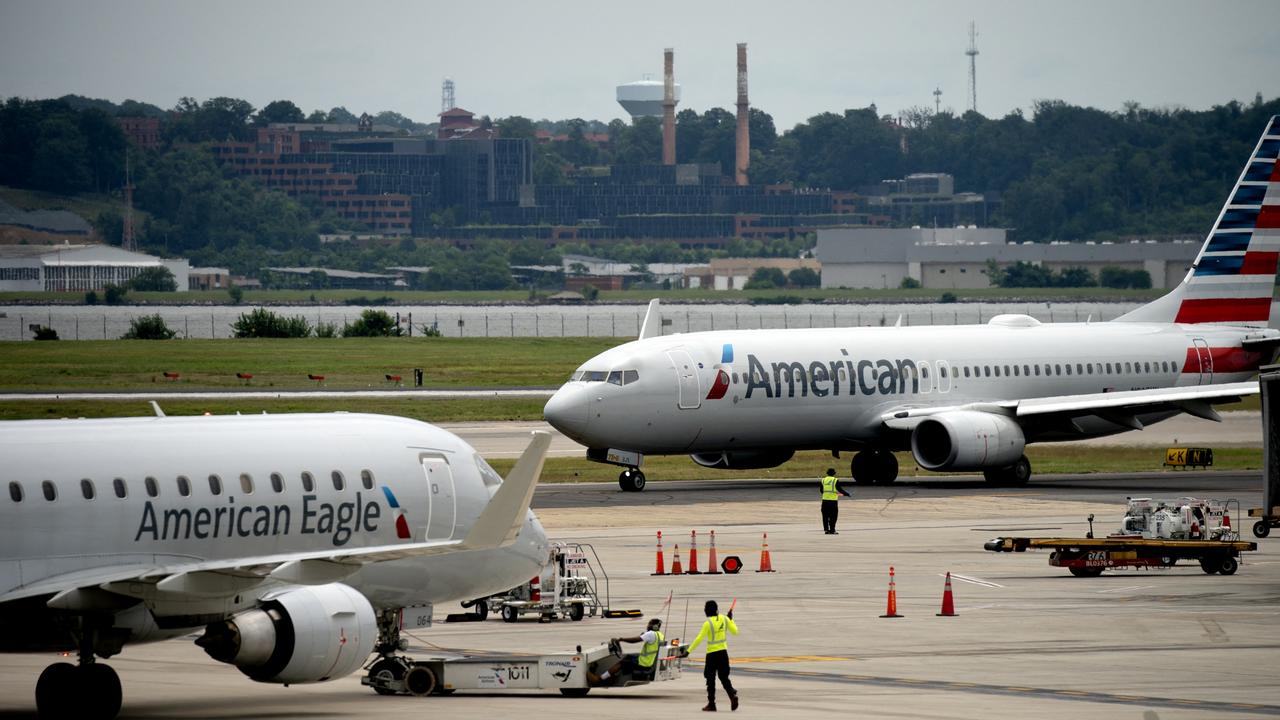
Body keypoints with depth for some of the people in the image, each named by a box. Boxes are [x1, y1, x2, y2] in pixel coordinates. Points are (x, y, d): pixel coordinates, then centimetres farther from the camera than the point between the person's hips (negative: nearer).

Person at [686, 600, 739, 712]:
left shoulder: (708, 623, -15)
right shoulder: (724, 619, 1)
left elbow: (699, 638, -18)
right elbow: (735, 631, 11)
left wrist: (689, 651, -15)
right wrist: (731, 619, 24)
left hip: (712, 653, -5)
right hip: (723, 652, 5)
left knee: (710, 678, 6)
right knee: (724, 677, 14)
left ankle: (711, 704, 7)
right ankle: (733, 695, -11)